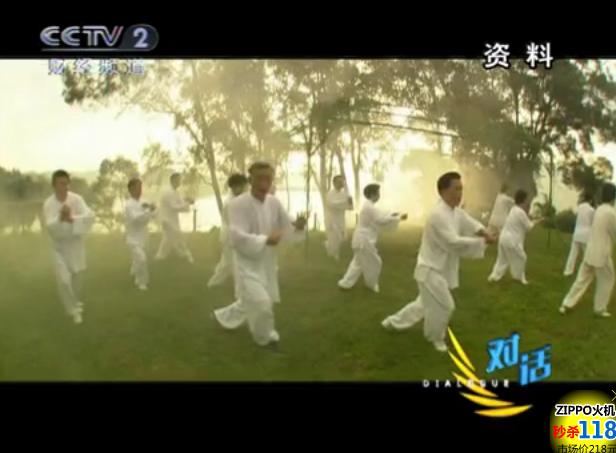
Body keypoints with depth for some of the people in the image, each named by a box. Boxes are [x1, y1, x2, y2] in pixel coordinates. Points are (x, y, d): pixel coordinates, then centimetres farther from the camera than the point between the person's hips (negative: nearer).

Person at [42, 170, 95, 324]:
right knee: (63, 280, -10)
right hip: (59, 245, -2)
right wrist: (61, 218, -47)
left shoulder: (76, 199, -12)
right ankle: (74, 310, 10)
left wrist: (71, 219, -39)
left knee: (78, 277, 14)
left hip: (76, 243, 2)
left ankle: (76, 303, 43)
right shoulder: (48, 204, -15)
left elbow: (89, 216, -24)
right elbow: (50, 227, -27)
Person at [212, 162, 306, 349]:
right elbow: (237, 237, -25)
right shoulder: (238, 204, -18)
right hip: (247, 263, -6)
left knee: (249, 303, 19)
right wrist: (266, 240, -37)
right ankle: (266, 337, 15)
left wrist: (298, 226, -20)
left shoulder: (274, 202, -2)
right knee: (261, 303, -15)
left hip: (267, 263, 6)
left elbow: (287, 230, 3)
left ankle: (223, 316, 49)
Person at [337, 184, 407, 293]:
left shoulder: (368, 206, 12)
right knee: (374, 263, 5)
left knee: (358, 262, 20)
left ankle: (345, 283, 22)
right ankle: (372, 284, 25)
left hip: (362, 238, 11)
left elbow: (379, 217, 17)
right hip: (364, 240, -11)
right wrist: (399, 218, -19)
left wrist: (391, 215, 4)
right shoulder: (370, 207, -22)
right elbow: (383, 220, -25)